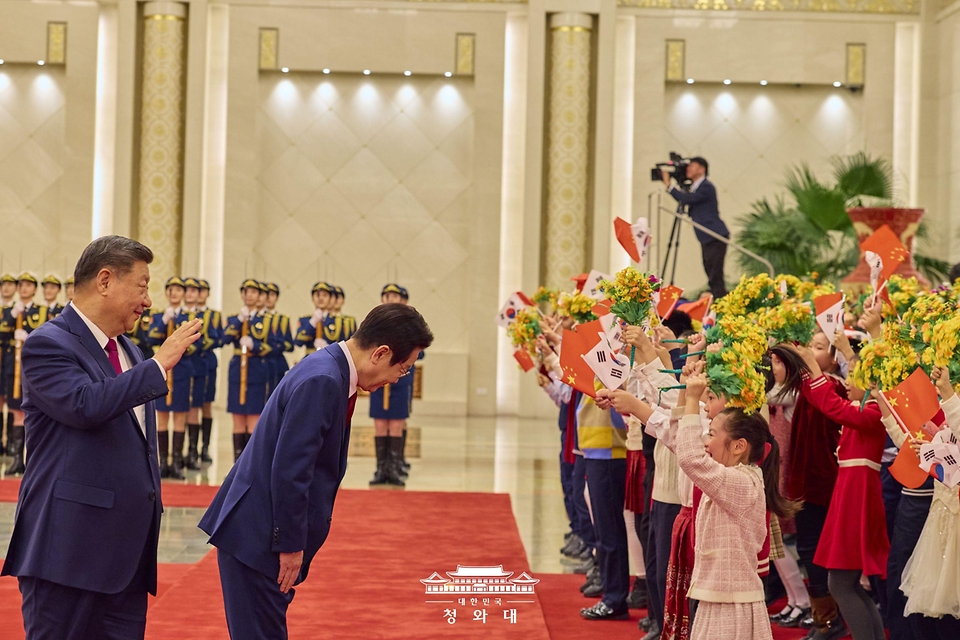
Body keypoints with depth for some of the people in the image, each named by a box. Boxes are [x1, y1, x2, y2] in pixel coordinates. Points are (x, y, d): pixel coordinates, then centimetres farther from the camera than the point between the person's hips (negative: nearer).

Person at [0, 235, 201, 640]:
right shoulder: (48, 345, -9)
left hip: (128, 545, 8)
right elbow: (85, 405, -27)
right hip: (69, 543, -8)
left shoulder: (127, 350, 18)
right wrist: (159, 364, -19)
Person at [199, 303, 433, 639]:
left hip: (263, 529, 10)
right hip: (257, 534, -10)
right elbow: (289, 470, -24)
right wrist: (291, 545, -16)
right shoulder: (322, 381, -22)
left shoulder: (333, 372, 8)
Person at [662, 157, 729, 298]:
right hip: (706, 238, 10)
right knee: (711, 275, 9)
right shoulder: (694, 187, 17)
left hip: (715, 237, -10)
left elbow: (687, 199, -22)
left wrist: (668, 185, -16)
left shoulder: (706, 187, -12)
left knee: (715, 276, -13)